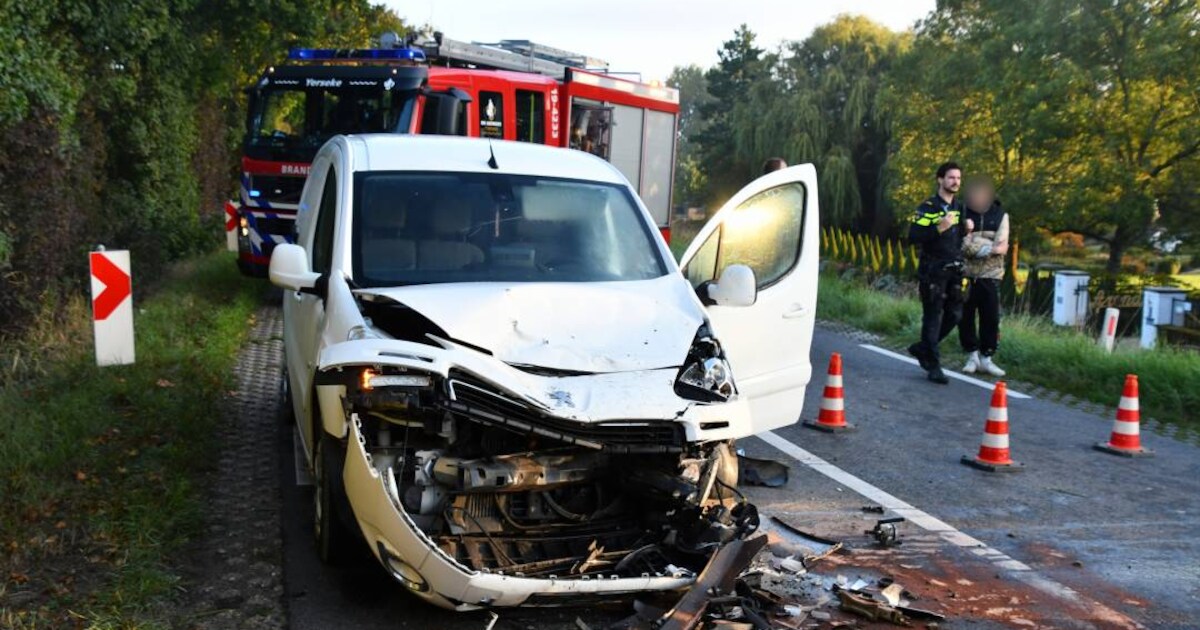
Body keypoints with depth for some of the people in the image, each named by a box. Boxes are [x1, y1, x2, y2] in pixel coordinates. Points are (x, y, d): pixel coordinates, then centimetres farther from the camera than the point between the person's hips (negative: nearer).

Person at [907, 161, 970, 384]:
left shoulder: (960, 207, 13)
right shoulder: (928, 207, -9)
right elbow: (913, 237, -17)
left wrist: (967, 229, 5)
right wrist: (939, 228, -26)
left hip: (954, 270, 7)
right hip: (933, 271, -7)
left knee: (954, 314, 9)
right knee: (933, 316, -3)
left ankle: (922, 348, 28)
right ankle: (933, 366, 2)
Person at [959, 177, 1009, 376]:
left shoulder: (1000, 215, 6)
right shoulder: (963, 214, 1)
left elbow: (1002, 247, -2)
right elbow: (959, 243, -9)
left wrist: (975, 245, -16)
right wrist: (989, 246, -14)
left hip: (990, 276, 1)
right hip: (966, 275, -1)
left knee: (990, 318, 0)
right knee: (965, 317, 2)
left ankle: (986, 358, 12)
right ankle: (972, 356, 16)